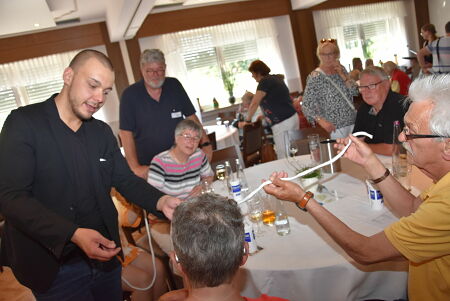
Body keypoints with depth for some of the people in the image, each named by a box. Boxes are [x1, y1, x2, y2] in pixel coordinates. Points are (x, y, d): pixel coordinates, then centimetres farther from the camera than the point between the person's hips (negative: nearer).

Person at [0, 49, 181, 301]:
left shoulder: (102, 132, 6)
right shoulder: (24, 123, -11)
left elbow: (126, 179, 7)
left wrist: (160, 201, -14)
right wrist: (73, 234, -30)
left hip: (104, 258, 6)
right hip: (53, 267, -5)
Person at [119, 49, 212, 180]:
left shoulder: (174, 85, 1)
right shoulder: (130, 95, -7)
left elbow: (191, 117, 4)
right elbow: (126, 133, -8)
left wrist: (205, 143, -6)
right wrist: (135, 167, -14)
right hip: (147, 167, -2)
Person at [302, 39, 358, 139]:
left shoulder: (341, 69, 7)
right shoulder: (315, 77, -9)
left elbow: (355, 92, 2)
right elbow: (307, 105, -12)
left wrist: (342, 74, -8)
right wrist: (321, 121, -23)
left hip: (354, 121, 5)